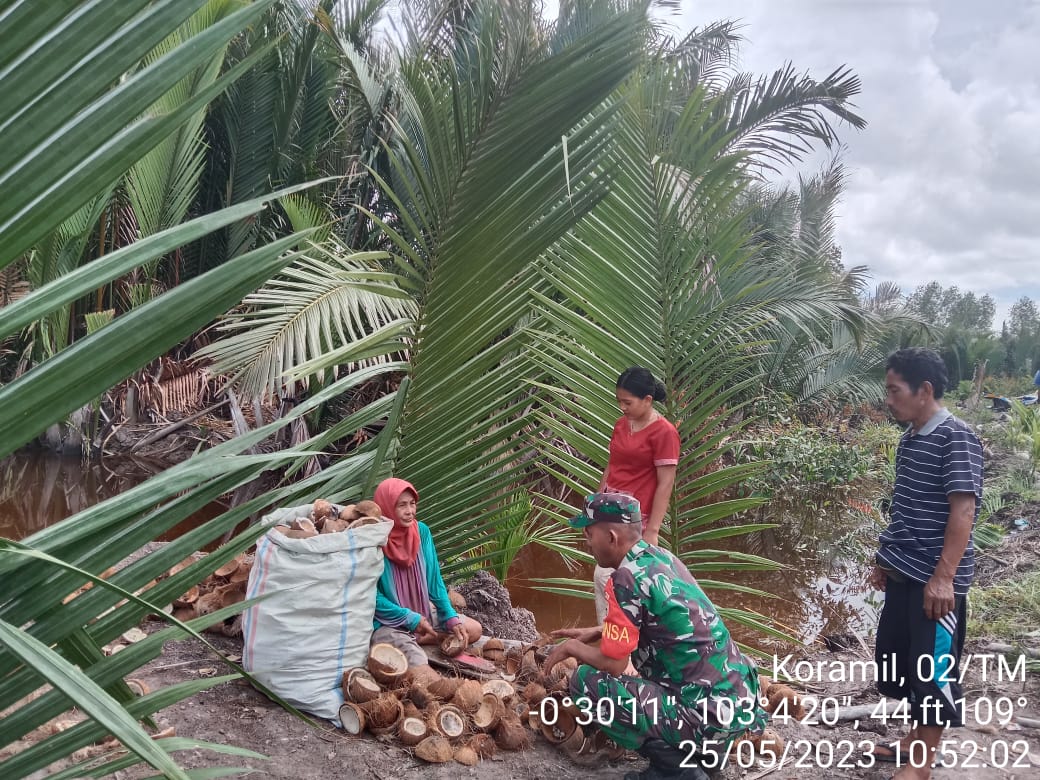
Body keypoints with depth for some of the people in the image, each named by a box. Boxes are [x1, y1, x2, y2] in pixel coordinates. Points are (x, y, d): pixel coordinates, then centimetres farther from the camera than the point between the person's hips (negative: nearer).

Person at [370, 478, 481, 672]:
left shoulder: (421, 531, -2)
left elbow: (434, 580, 4)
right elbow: (372, 596, -16)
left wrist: (451, 618, -7)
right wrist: (411, 619, -17)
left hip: (421, 612, 8)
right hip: (387, 621, -8)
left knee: (473, 629, 1)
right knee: (423, 672, -28)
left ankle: (416, 640, -3)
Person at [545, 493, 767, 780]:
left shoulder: (627, 578, -17)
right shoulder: (662, 558, 8)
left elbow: (614, 663, -12)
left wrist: (574, 648, 5)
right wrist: (595, 633, 24)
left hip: (709, 715, -9)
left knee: (586, 681, -9)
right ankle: (705, 748, 18)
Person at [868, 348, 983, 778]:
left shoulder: (956, 438, -15)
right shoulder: (910, 437, 10)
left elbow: (963, 510, -20)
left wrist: (944, 577, -23)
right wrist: (884, 557, 20)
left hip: (935, 580, -9)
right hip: (903, 574, 9)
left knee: (933, 668, 3)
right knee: (899, 657, 18)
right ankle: (915, 740, 36)